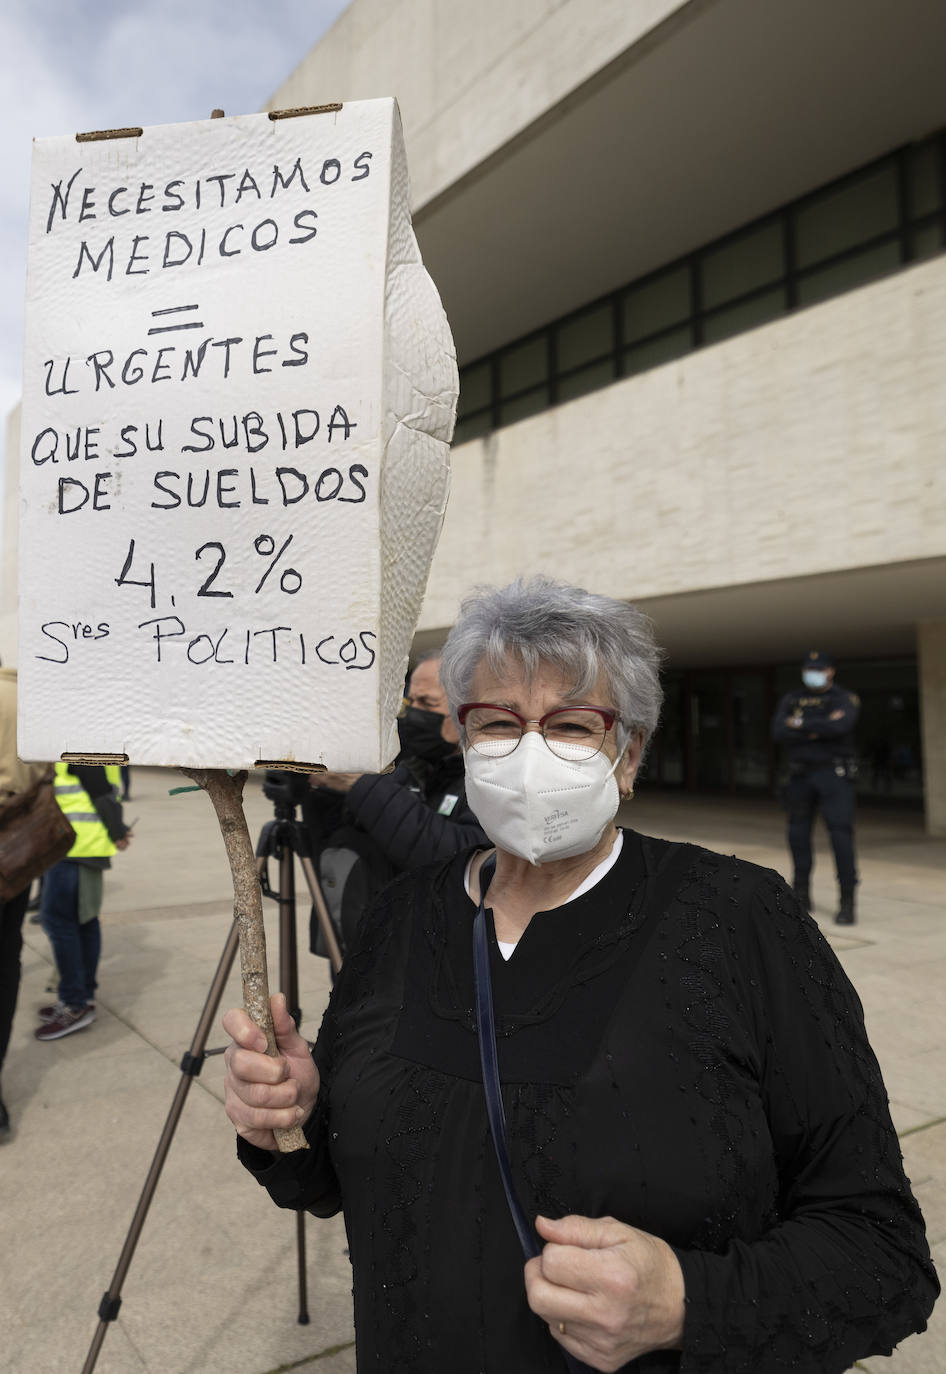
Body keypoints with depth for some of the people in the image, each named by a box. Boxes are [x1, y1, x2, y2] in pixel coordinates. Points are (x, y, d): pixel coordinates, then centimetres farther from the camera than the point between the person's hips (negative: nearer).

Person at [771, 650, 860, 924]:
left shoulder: (846, 700, -1)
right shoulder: (791, 700, 8)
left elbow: (840, 727, -22)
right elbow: (779, 732, -8)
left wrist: (802, 725, -12)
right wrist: (820, 729, -14)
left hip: (834, 775, -4)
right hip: (801, 775, 4)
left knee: (841, 833, -11)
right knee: (798, 834, 9)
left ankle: (847, 901, -6)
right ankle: (801, 894, 24)